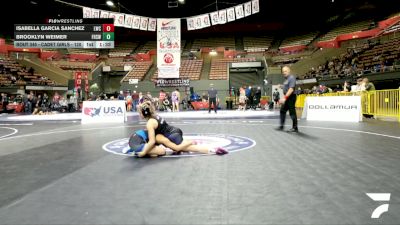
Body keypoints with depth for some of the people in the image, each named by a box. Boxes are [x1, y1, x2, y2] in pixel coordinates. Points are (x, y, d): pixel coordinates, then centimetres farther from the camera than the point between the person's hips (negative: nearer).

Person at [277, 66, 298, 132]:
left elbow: (291, 89, -24)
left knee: (292, 112, -4)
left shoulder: (291, 78, -14)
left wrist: (285, 98, -29)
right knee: (282, 111, 12)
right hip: (286, 98, 10)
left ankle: (295, 128, 4)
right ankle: (281, 126, 20)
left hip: (291, 97, -10)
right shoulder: (286, 79, 14)